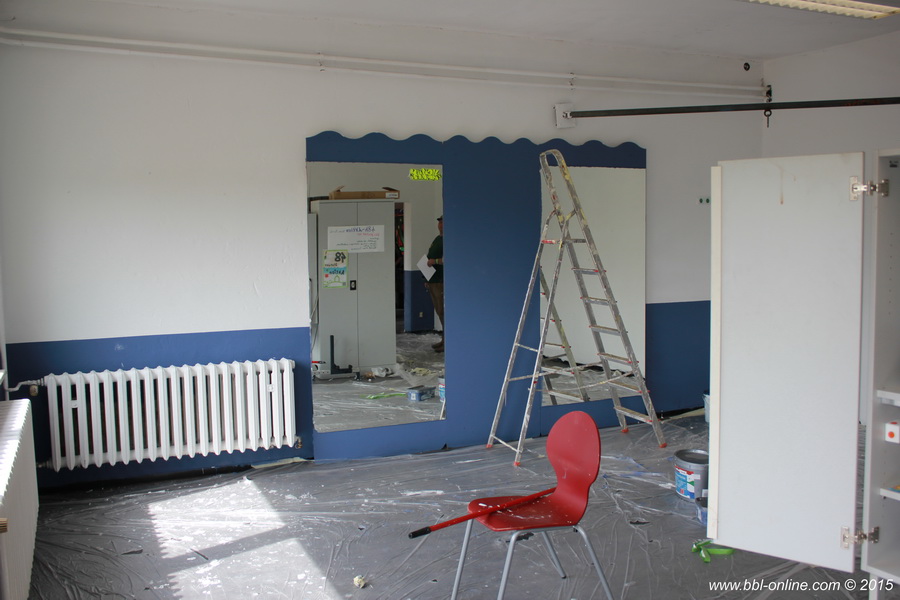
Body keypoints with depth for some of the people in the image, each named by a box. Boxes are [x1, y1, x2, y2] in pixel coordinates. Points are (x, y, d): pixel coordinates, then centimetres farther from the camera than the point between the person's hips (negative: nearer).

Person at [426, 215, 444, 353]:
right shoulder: (437, 239, 20)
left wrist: (435, 261, -20)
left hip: (442, 281, -9)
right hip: (433, 281, 9)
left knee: (443, 312, -8)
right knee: (439, 311, 13)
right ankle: (444, 340, 20)